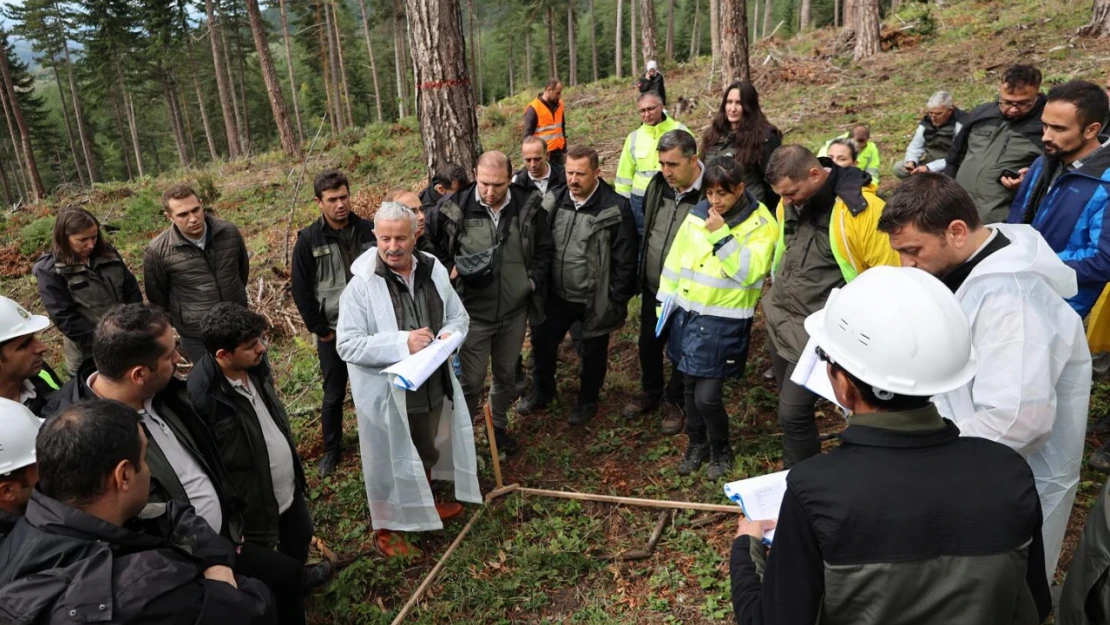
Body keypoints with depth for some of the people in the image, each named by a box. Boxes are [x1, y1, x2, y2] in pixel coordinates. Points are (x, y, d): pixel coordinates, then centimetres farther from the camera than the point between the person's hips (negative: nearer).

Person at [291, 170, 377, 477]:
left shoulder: (367, 230, -3)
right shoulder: (309, 240, -8)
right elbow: (301, 290, -5)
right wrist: (321, 330, -6)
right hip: (333, 331, -2)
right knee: (334, 394, 10)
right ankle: (331, 450, 27)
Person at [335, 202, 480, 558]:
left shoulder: (434, 271, -4)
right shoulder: (362, 285, -20)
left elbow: (459, 317, 7)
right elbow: (347, 345, -22)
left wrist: (449, 334, -16)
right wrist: (401, 344, -30)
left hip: (433, 384, 6)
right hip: (387, 392, -5)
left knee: (426, 452, 27)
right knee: (389, 460, 12)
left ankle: (424, 505, 53)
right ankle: (386, 528, 35)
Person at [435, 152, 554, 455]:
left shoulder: (529, 206, -7)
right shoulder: (456, 208, -13)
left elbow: (545, 250, 6)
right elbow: (439, 251, 1)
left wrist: (533, 280, -7)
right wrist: (452, 271, -17)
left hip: (515, 311, 3)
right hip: (473, 312, -3)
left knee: (506, 374, 20)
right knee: (470, 381, 4)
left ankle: (499, 426, 44)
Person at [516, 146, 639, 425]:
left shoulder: (616, 208, -17)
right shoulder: (555, 200, -2)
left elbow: (624, 261, -14)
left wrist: (616, 304, -13)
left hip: (594, 300, -4)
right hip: (557, 295, 5)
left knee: (593, 352, 15)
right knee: (542, 343, 17)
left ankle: (587, 401, 40)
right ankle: (542, 392, 43)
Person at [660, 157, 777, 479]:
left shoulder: (761, 224, -10)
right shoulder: (697, 214, 3)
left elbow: (750, 272, -21)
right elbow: (675, 259, 10)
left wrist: (722, 236, -27)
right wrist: (664, 303, 12)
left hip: (724, 321, -5)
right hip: (687, 313, 5)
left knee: (707, 395, -5)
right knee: (691, 386, 15)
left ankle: (721, 451, 24)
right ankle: (697, 444, 38)